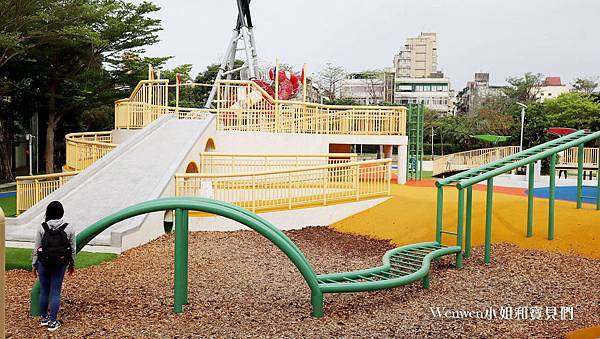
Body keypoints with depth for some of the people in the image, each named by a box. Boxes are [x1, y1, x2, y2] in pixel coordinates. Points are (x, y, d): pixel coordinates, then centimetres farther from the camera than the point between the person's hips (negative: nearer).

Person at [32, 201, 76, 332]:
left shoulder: (42, 228, -8)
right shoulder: (69, 228, -7)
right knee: (55, 292, 6)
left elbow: (36, 248, -2)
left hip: (44, 263, 1)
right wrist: (72, 264, 13)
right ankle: (52, 322, 10)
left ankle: (44, 318, 30)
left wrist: (34, 264, 10)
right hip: (60, 265, 0)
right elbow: (73, 249, 0)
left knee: (44, 291, 15)